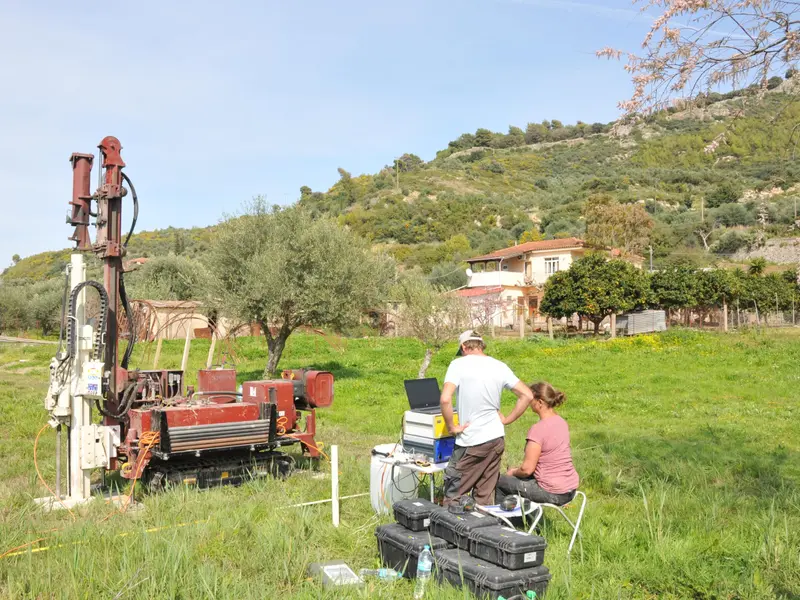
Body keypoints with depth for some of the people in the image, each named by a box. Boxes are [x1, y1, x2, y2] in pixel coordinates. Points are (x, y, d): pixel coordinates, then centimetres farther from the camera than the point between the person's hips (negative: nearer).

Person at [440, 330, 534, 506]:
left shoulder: (459, 364, -10)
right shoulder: (500, 366, 4)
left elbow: (445, 399, -23)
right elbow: (527, 395, 4)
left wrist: (451, 427, -10)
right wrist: (506, 420, 8)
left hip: (471, 442, -5)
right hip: (496, 439, 5)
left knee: (453, 495, 6)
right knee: (484, 496, 14)